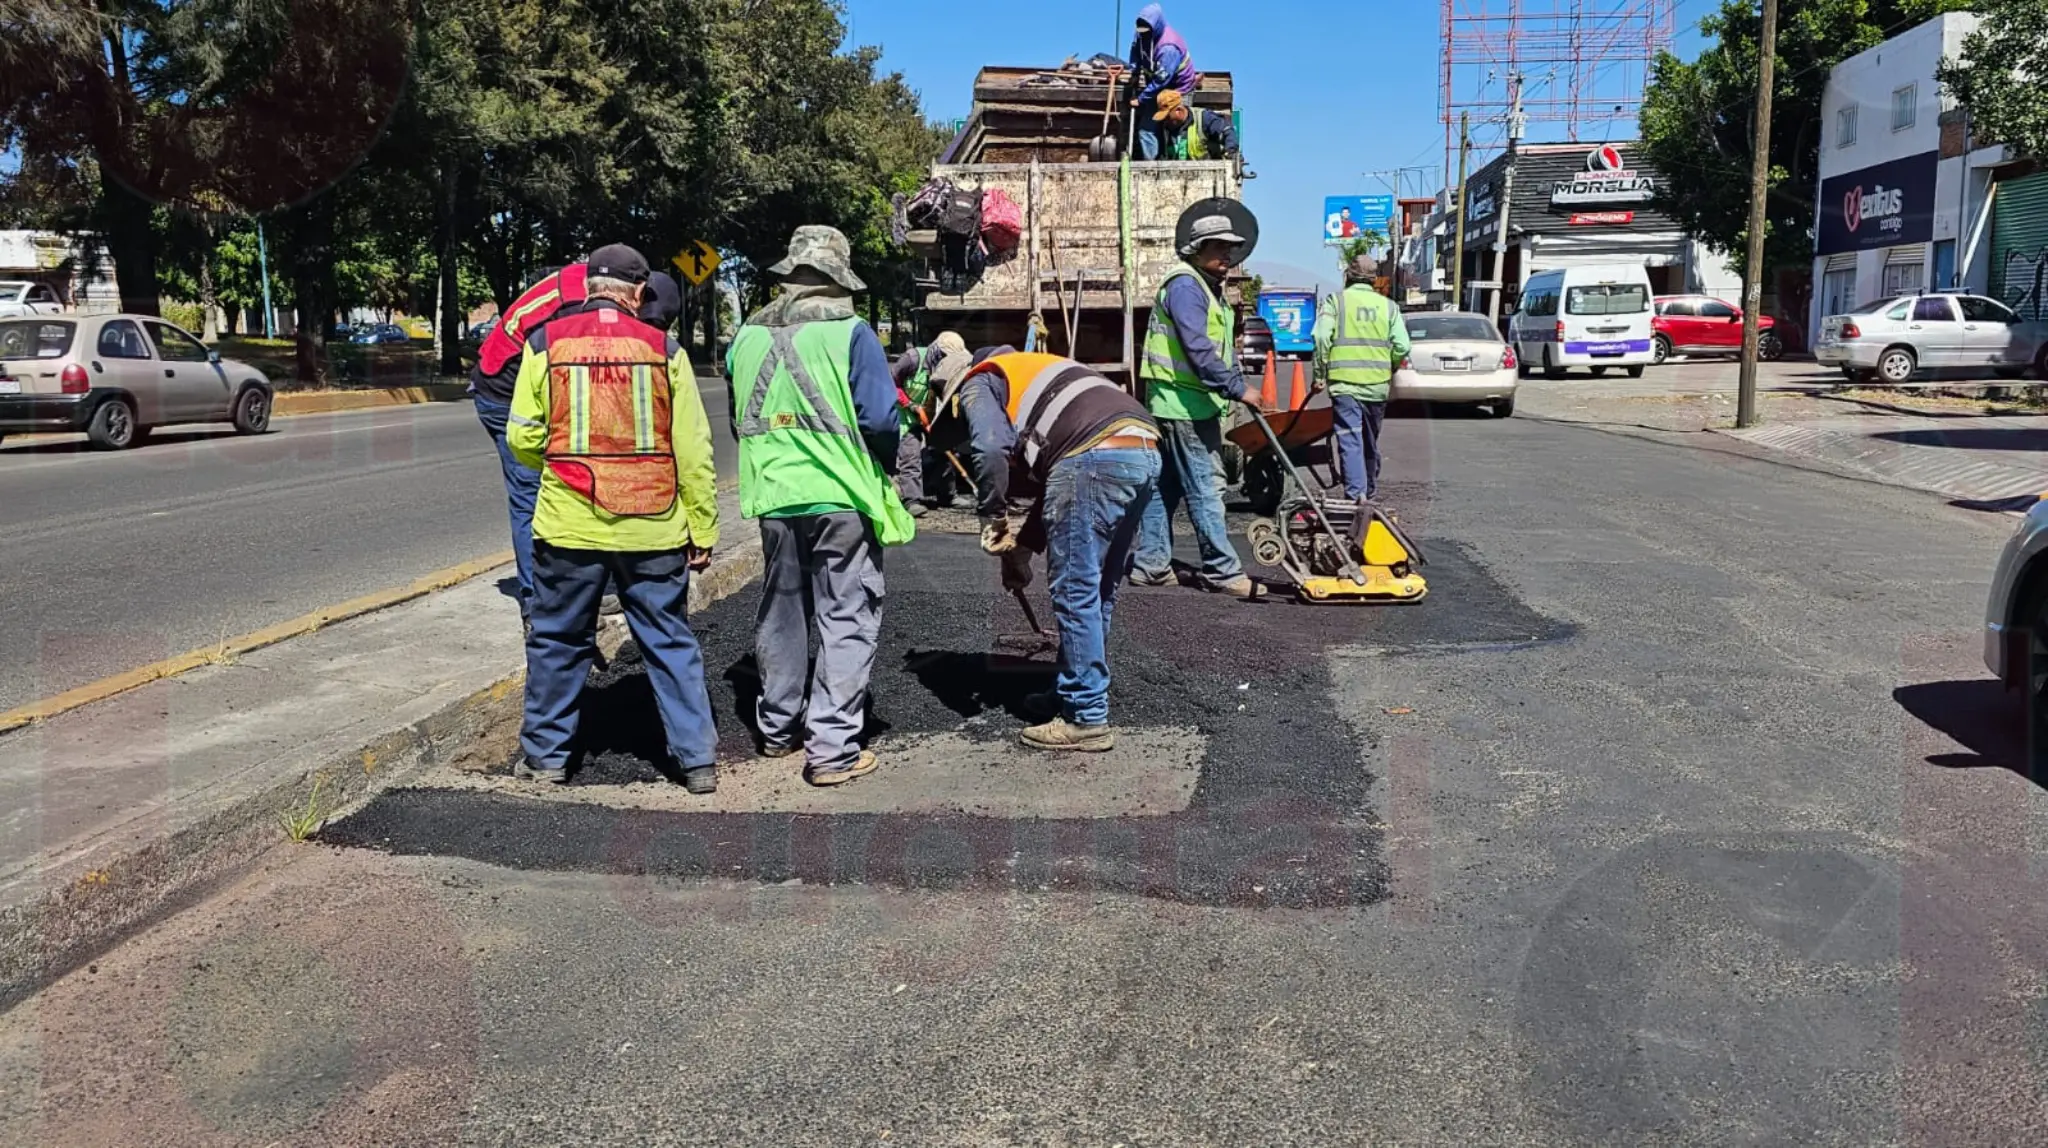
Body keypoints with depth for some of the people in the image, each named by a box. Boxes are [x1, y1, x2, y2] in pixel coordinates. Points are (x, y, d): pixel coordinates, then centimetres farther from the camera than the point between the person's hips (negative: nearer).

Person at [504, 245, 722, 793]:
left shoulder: (546, 343, -1)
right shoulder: (663, 349, -1)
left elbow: (523, 437, 0)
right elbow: (692, 450, -2)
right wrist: (703, 530, 4)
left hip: (569, 526, 0)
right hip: (653, 528, 0)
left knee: (557, 640, 16)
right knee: (671, 643, 11)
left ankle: (546, 754, 25)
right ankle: (697, 758, 13)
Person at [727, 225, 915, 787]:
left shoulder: (747, 337, 5)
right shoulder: (851, 334, -9)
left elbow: (739, 421, 15)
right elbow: (880, 419, -12)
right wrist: (882, 465, 7)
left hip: (773, 499, 5)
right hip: (841, 498, -5)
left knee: (781, 615, 19)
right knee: (846, 621, 3)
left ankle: (778, 728, 31)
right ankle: (833, 749, 1)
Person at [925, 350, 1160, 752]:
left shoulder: (978, 385, 13)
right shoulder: (1027, 379, 37)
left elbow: (990, 448, -10)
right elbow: (1047, 481, 37)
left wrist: (993, 520, 1)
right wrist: (1024, 546, 38)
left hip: (1096, 458, -9)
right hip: (1144, 453, 9)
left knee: (1075, 593, 0)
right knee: (1098, 593, 18)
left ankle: (1086, 720, 4)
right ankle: (1072, 694, 29)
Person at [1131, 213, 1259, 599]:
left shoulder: (1209, 288, 20)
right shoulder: (1185, 285, -13)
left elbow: (1222, 348, 25)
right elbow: (1198, 350, -23)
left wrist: (1238, 382, 11)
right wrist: (1238, 389, -22)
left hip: (1195, 403, 11)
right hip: (1183, 404, -11)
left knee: (1166, 486, 12)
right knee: (1206, 487, -7)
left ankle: (1151, 564, 17)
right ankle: (1222, 570, -3)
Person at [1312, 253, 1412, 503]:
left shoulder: (1336, 301, -1)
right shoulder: (1388, 305, 8)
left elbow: (1321, 338, -13)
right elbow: (1402, 347, 1)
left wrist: (1320, 374, -4)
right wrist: (1388, 370, 18)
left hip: (1345, 382, -3)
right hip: (1377, 384, 4)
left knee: (1350, 441, -6)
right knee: (1371, 442, 17)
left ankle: (1355, 495, -19)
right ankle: (1370, 494, 31)